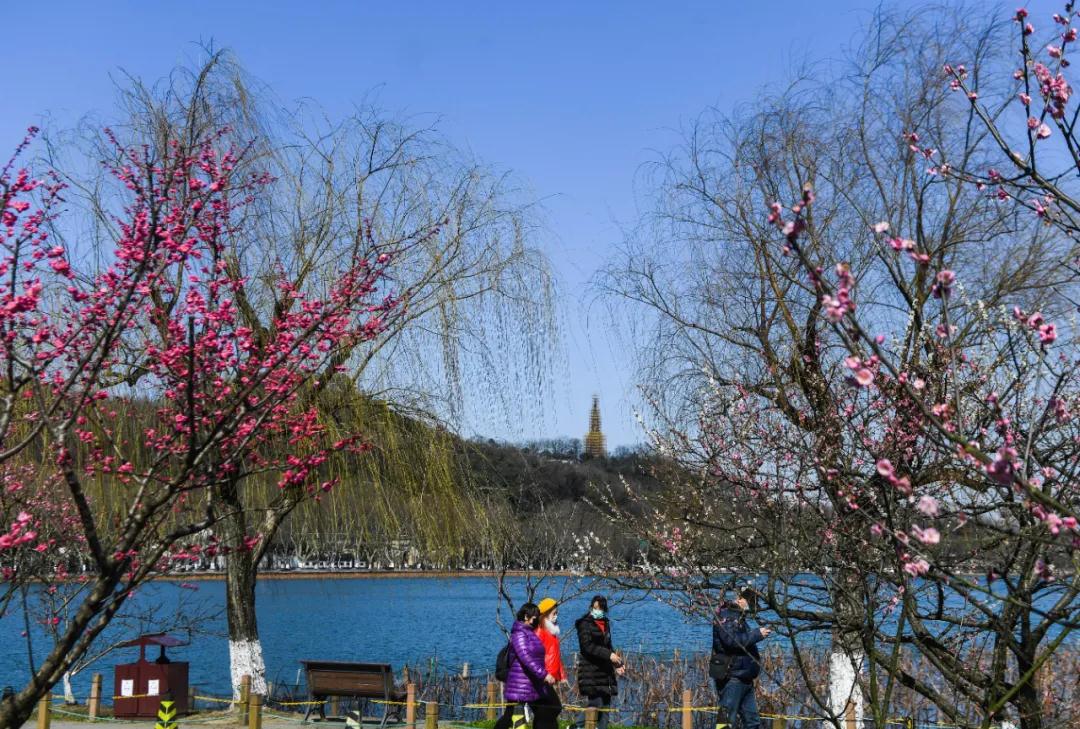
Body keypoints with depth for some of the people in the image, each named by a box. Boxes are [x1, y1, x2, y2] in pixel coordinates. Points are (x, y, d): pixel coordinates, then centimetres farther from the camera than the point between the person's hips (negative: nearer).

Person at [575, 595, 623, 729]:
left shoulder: (605, 624, 17)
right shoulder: (585, 624, -5)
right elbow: (587, 646, -17)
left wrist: (618, 664, 11)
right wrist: (609, 655, -22)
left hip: (605, 671, 7)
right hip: (590, 671, -7)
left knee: (605, 706, 5)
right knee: (594, 704, -14)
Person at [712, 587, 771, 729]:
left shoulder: (738, 617, 21)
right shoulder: (725, 615, -10)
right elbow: (731, 640, -23)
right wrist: (757, 634, -16)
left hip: (744, 677, 10)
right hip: (732, 676, -10)